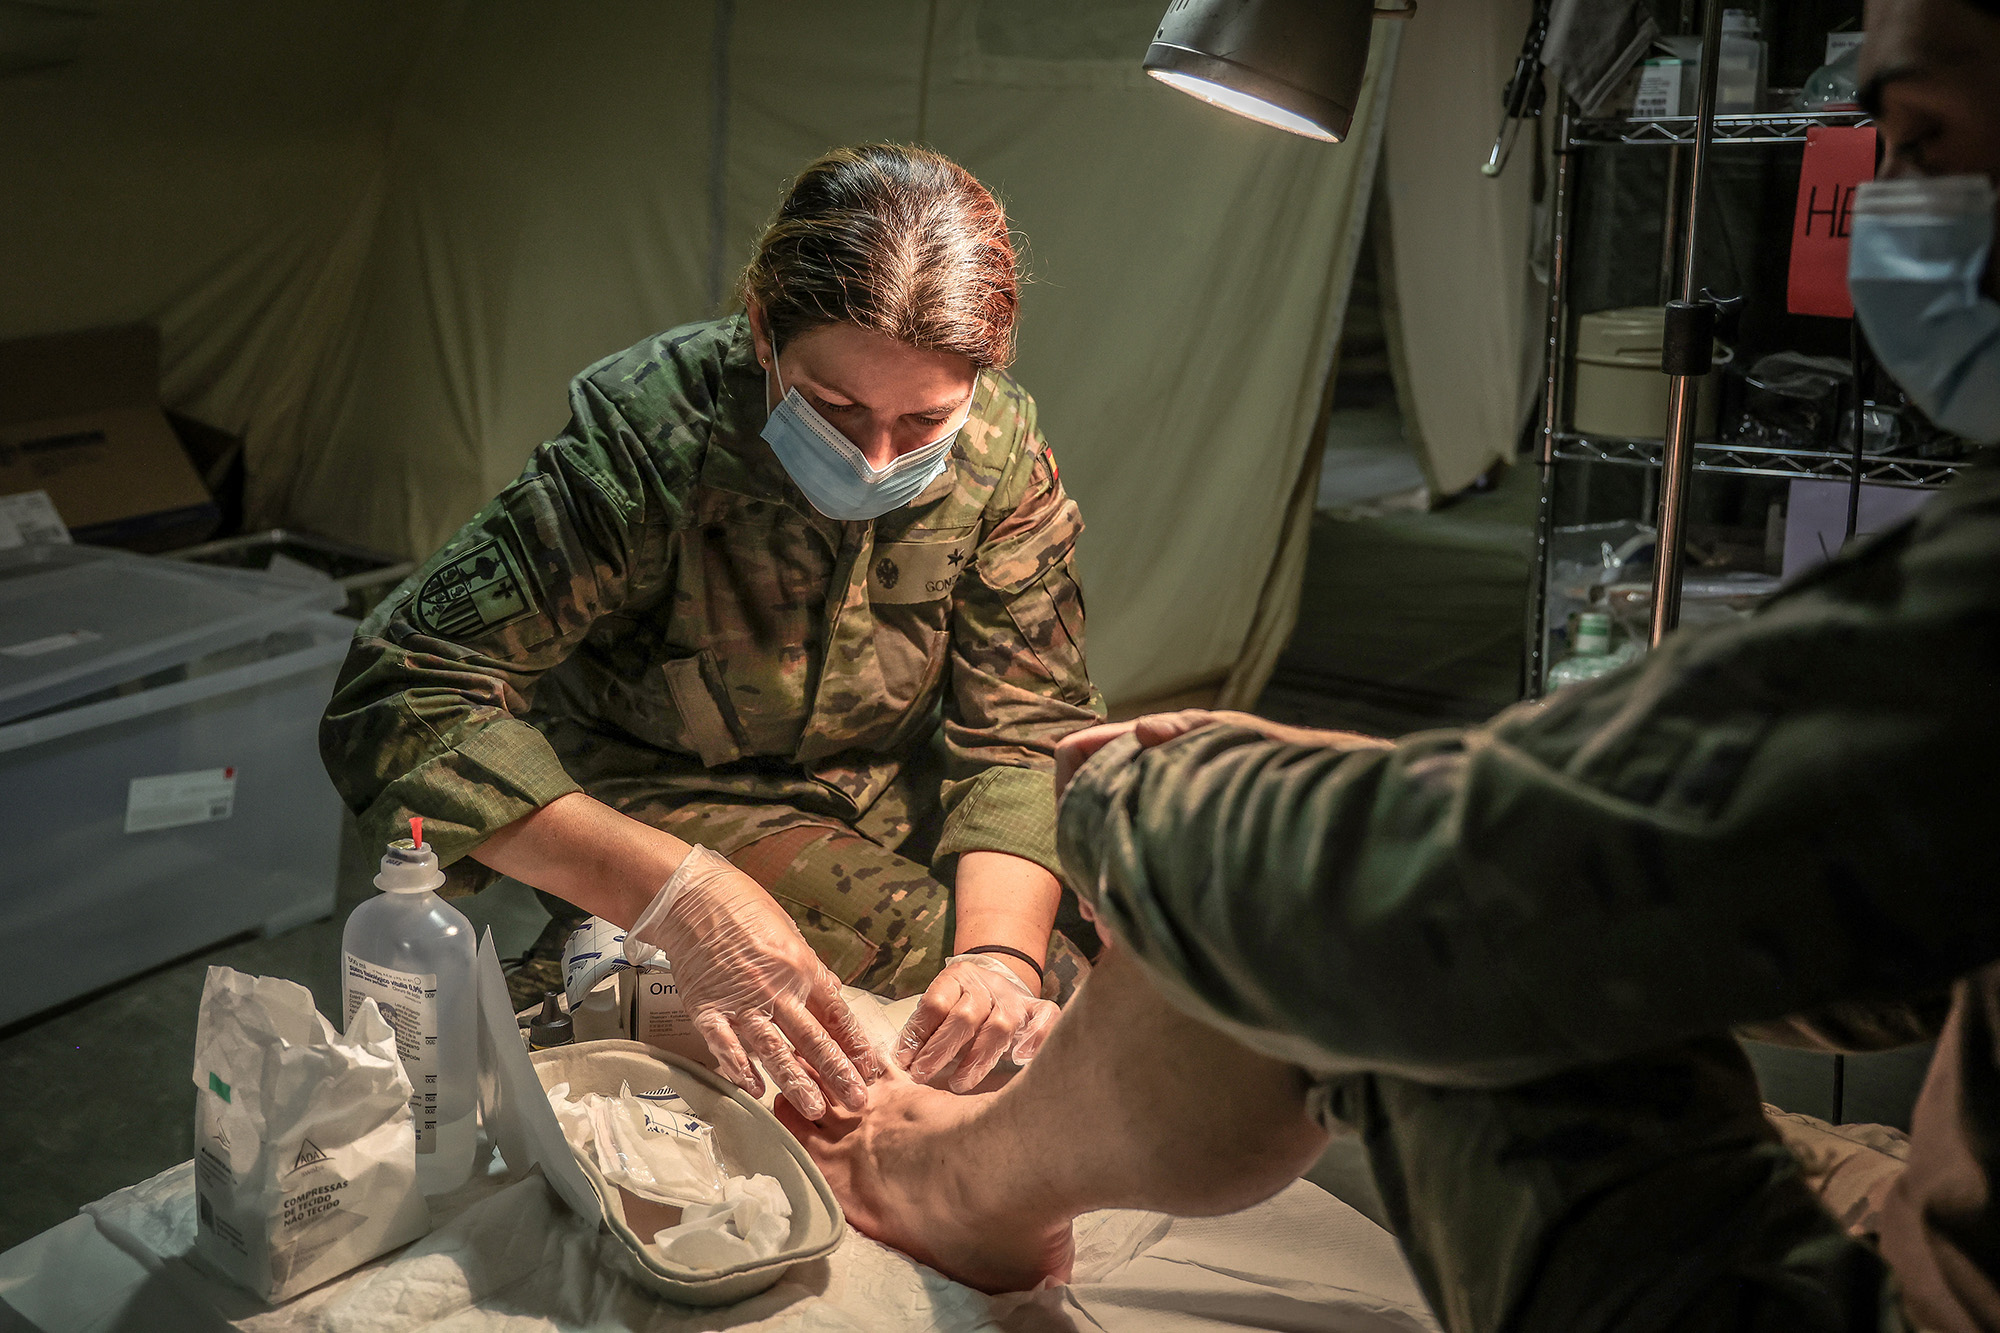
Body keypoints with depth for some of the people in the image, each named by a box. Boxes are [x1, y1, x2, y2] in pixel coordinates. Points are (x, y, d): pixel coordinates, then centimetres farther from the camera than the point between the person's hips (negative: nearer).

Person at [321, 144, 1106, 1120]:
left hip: (895, 809, 5)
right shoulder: (647, 436, -28)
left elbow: (1024, 724, -12)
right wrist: (675, 891, -47)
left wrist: (1000, 948, -33)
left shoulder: (1001, 452, -15)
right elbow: (400, 701, -34)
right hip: (663, 811, -4)